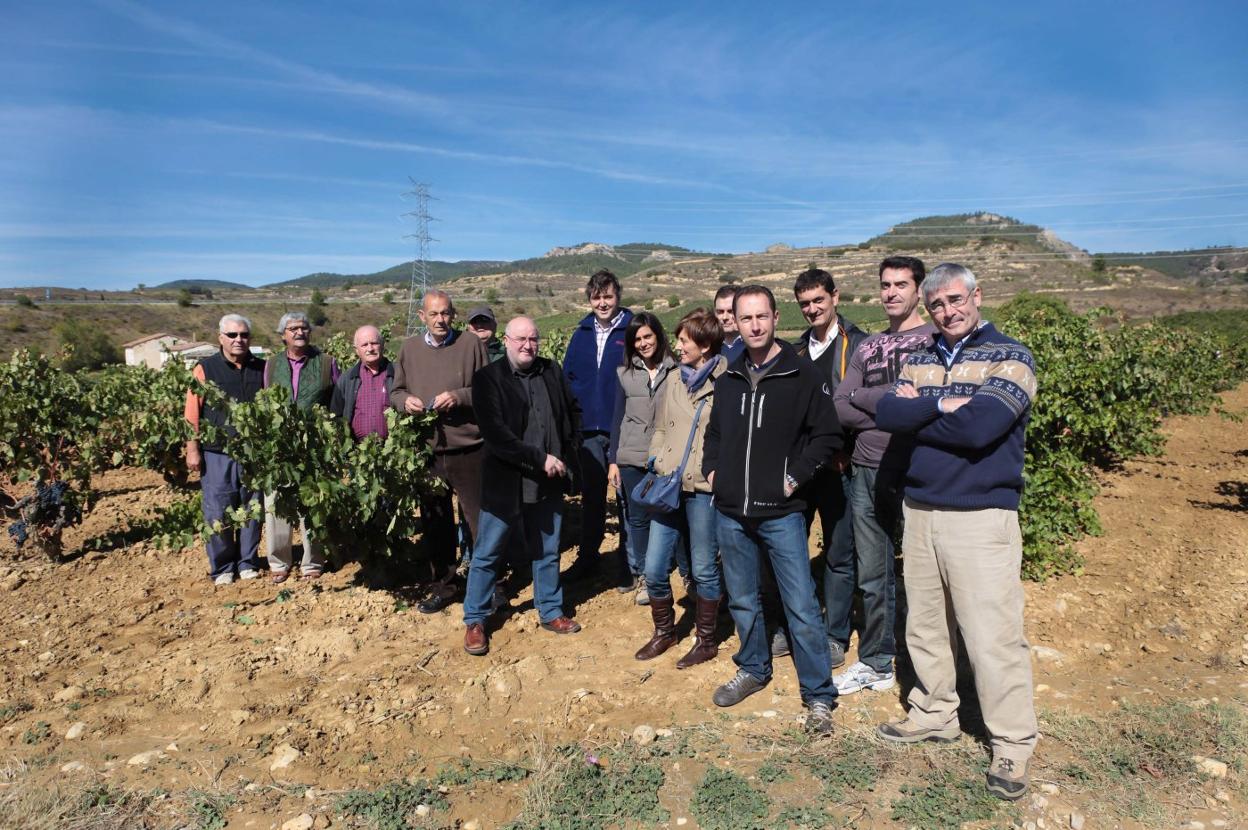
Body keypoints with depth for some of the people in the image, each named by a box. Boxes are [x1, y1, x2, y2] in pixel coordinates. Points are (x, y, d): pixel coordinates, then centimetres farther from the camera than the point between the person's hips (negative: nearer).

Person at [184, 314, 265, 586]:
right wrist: (192, 450, -6)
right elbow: (192, 413, -2)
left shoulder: (261, 369, 6)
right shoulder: (205, 369, 0)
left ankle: (247, 563, 23)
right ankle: (222, 568, 16)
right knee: (218, 513, 2)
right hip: (217, 455, -2)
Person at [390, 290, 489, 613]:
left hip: (468, 450, -4)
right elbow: (395, 391, 16)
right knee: (435, 521, 14)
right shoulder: (409, 348, 9)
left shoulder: (472, 345, -2)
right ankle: (444, 584, 29)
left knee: (480, 519, 3)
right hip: (426, 451, 4)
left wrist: (459, 397, -18)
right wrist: (405, 400, -6)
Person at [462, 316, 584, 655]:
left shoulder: (551, 371, 4)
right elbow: (496, 435, -20)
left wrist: (568, 455, 6)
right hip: (505, 483, -4)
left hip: (549, 481, 4)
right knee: (487, 554, 8)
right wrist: (540, 459, -21)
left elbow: (573, 412, 17)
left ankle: (550, 612, 34)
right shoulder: (487, 378, -10)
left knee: (548, 551, 17)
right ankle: (474, 621, 23)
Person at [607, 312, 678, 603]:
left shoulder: (675, 370, -2)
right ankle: (642, 574, 22)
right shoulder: (625, 373, 4)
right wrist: (612, 460, 5)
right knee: (637, 519, 7)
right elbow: (618, 418, 7)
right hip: (631, 458, 2)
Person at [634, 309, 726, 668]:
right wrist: (658, 463, 6)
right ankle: (664, 631, 32)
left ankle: (706, 640, 26)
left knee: (704, 569, 7)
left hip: (704, 490, -6)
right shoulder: (674, 383, 12)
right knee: (654, 568, 9)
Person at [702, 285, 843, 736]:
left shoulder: (803, 375, -6)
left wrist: (796, 476, -10)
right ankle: (753, 670, 37)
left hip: (782, 513, -5)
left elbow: (828, 435, -5)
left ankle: (819, 696, 14)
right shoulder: (728, 378, 9)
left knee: (801, 607, -1)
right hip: (731, 512, 5)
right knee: (742, 601, 17)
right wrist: (711, 469, 8)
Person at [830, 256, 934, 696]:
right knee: (872, 575, 14)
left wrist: (861, 396, -6)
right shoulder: (867, 347, 14)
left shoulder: (935, 339, -3)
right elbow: (839, 410, 4)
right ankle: (876, 663, 29)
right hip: (868, 472, 6)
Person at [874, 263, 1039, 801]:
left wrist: (916, 411, -8)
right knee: (924, 626, 15)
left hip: (982, 517, -5)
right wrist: (941, 404, -16)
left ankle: (1013, 744, 15)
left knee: (992, 636, -2)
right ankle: (935, 714, 33)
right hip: (919, 511, 6)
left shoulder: (1010, 357, -5)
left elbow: (979, 426, -20)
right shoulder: (919, 360, 12)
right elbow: (885, 414, -5)